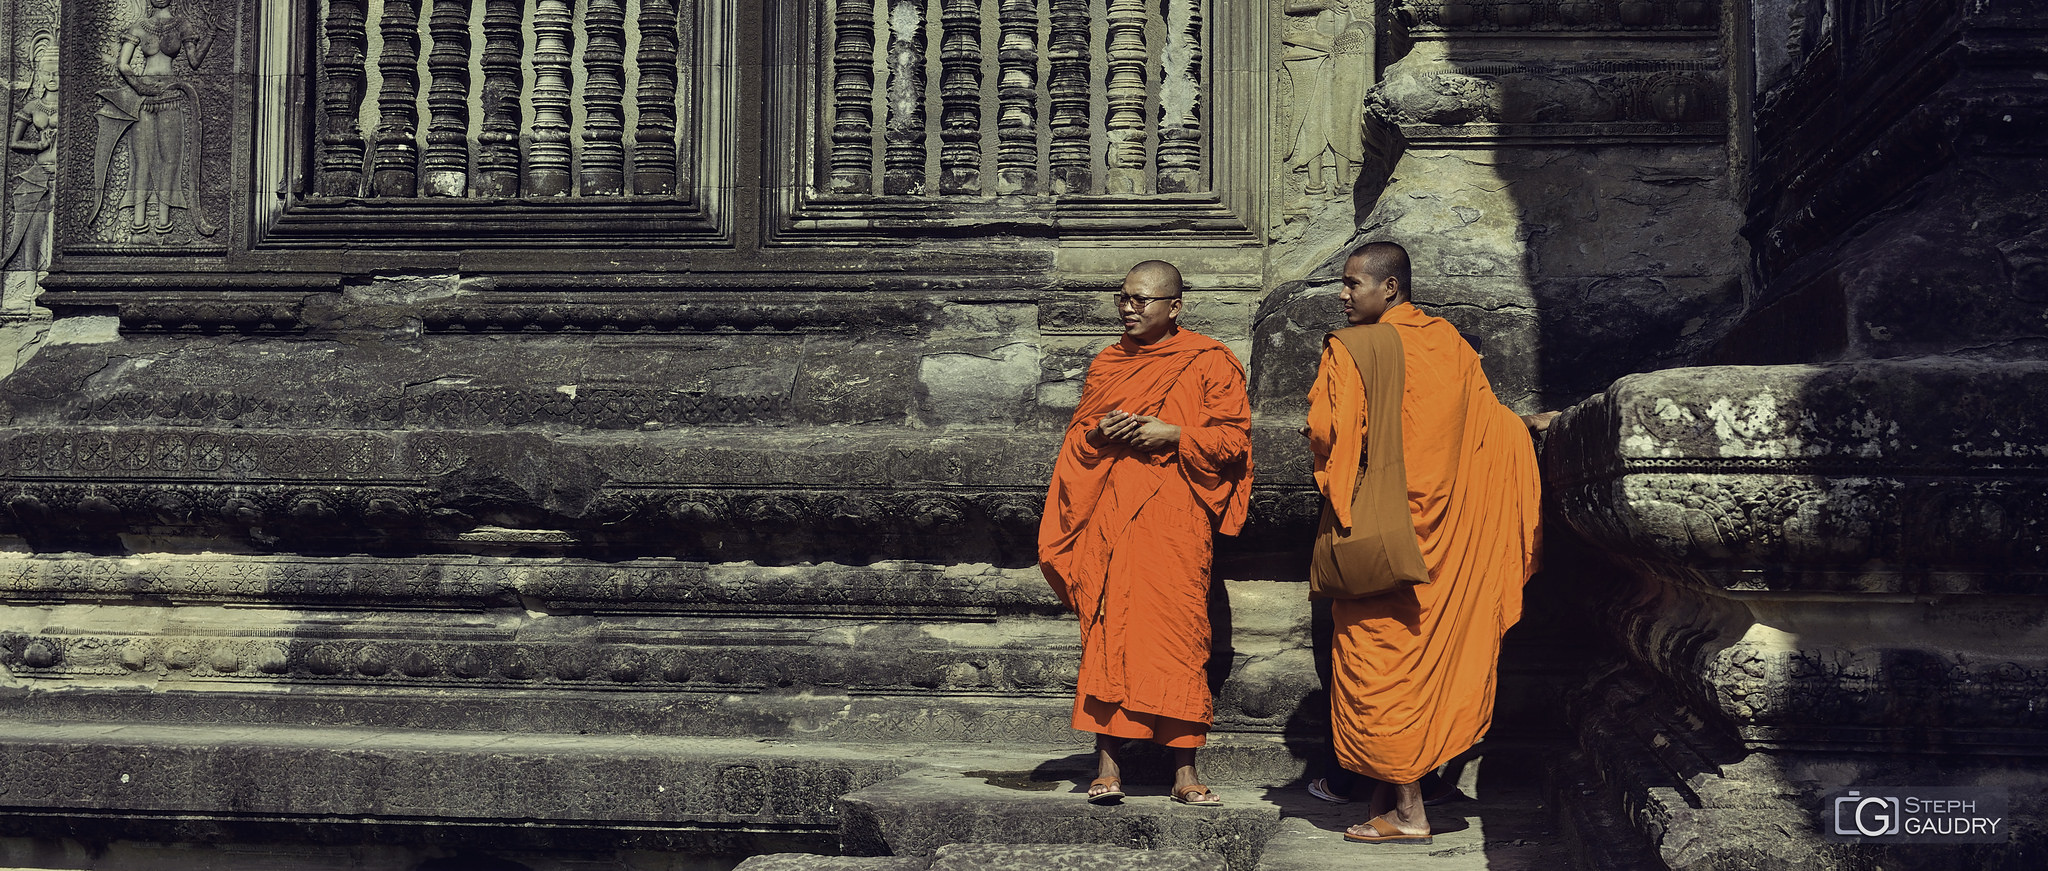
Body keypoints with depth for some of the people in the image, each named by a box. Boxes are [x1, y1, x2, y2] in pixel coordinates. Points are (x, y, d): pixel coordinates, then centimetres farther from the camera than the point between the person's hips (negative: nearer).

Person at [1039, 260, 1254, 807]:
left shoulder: (1210, 363, 5)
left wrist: (1171, 434, -12)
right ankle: (1107, 764, 1)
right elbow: (1074, 437, 22)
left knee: (1177, 633, -7)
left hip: (1175, 520, -3)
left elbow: (1235, 440, 0)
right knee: (1107, 633, -3)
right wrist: (1098, 433, -1)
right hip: (1109, 518, 3)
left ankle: (1184, 770, -1)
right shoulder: (1106, 365, 18)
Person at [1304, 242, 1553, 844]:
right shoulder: (1449, 342, 6)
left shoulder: (1352, 352, -13)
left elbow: (1326, 435, -16)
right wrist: (1528, 424, 31)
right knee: (1429, 645, 13)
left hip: (1378, 528, -7)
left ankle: (1407, 812, 1)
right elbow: (1486, 417, 14)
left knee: (1379, 657, -1)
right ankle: (1392, 787, 20)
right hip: (1440, 520, 7)